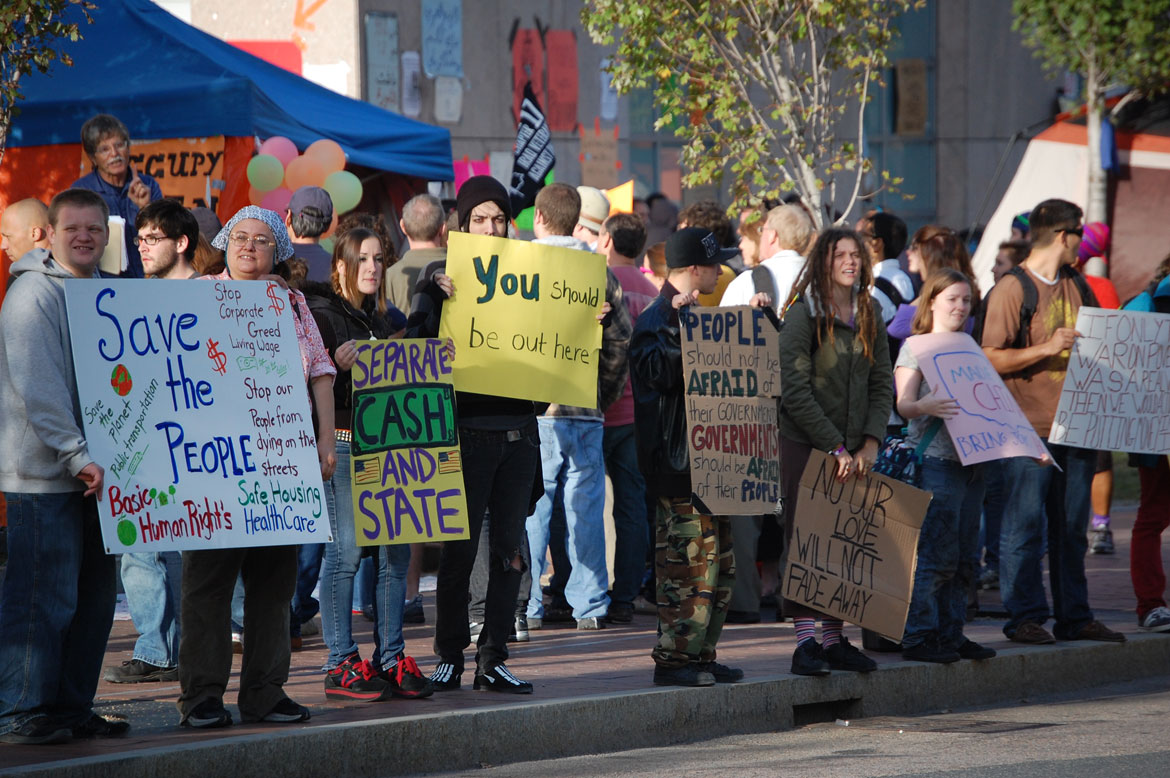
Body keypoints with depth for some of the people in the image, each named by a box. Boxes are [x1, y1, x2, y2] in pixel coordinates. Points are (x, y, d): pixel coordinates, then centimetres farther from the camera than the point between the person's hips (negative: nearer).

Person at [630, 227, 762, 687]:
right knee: (687, 561, -10)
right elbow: (659, 372, -28)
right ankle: (673, 658, -6)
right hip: (677, 463, -10)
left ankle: (701, 654, 18)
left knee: (719, 564, 12)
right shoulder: (656, 319, -12)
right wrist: (677, 321, -33)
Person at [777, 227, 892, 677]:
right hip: (805, 442, -5)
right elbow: (794, 390, -12)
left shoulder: (870, 316, 10)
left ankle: (834, 638, 11)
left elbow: (882, 385, 11)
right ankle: (806, 642, -5)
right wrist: (834, 447, -14)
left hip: (854, 450, 5)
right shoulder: (804, 314, -7)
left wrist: (870, 443, -3)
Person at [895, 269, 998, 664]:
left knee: (964, 556, 7)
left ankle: (951, 633, 12)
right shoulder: (915, 349, 0)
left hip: (971, 460, 7)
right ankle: (918, 636, -8)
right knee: (936, 553, -11)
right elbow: (903, 404, -12)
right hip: (934, 458, -7)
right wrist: (923, 406, -34)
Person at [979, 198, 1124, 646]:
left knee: (1072, 527, 10)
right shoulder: (1012, 290, -8)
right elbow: (991, 359, -13)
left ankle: (1074, 617, 14)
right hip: (1029, 428, -7)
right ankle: (1025, 618, 0)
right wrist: (1047, 348, -20)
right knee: (1026, 525, -5)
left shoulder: (1077, 286, 15)